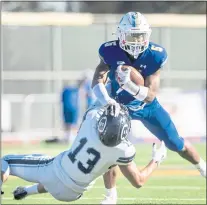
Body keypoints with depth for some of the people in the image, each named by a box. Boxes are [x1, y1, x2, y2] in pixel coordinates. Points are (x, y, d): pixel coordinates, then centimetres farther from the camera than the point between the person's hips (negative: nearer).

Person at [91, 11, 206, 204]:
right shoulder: (110, 52, -26)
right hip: (120, 105, 0)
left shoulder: (155, 55, -27)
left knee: (176, 144, 8)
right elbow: (97, 81, -30)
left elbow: (150, 95, -29)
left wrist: (130, 85, -49)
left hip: (146, 106, 0)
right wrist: (106, 100, -51)